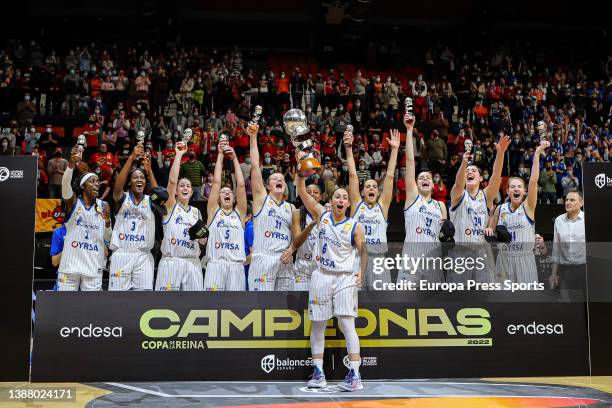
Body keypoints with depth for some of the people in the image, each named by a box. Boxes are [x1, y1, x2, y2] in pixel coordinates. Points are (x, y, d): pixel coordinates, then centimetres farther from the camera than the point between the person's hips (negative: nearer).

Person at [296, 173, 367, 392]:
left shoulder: (355, 226, -2)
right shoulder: (322, 215, 5)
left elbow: (363, 251, -1)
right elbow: (303, 193, 0)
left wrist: (361, 272, -18)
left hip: (345, 278, -3)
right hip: (322, 275, 3)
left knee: (347, 324, -10)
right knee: (317, 325, 6)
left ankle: (355, 374, -10)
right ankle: (318, 372, 15)